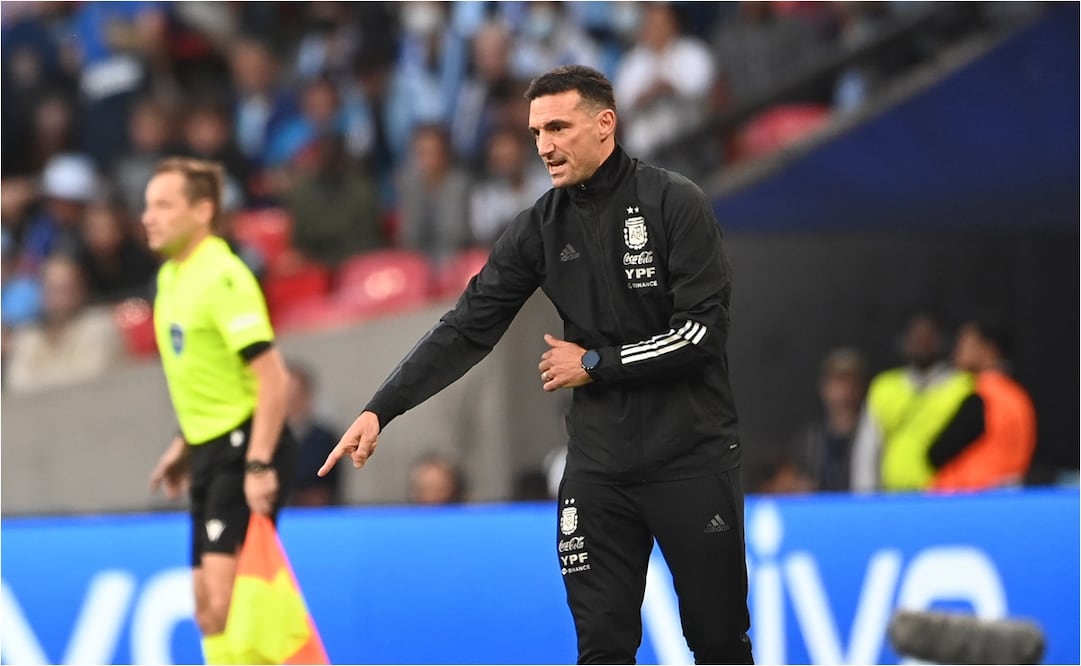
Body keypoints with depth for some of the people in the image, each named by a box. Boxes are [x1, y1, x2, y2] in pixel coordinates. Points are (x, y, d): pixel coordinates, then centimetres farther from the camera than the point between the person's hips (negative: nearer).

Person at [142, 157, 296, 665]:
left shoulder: (222, 277, -17)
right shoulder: (171, 276, 11)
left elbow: (272, 377, -22)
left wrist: (259, 464, -26)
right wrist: (185, 444, 22)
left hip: (245, 450, -10)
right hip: (212, 451, 10)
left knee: (223, 599, -18)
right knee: (208, 611, 9)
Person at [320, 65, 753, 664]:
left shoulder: (674, 204, -9)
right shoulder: (541, 227, 3)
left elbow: (703, 328, -14)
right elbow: (466, 330, 1)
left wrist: (595, 365, -9)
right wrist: (379, 411, -8)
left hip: (692, 457, -3)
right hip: (599, 464, 3)